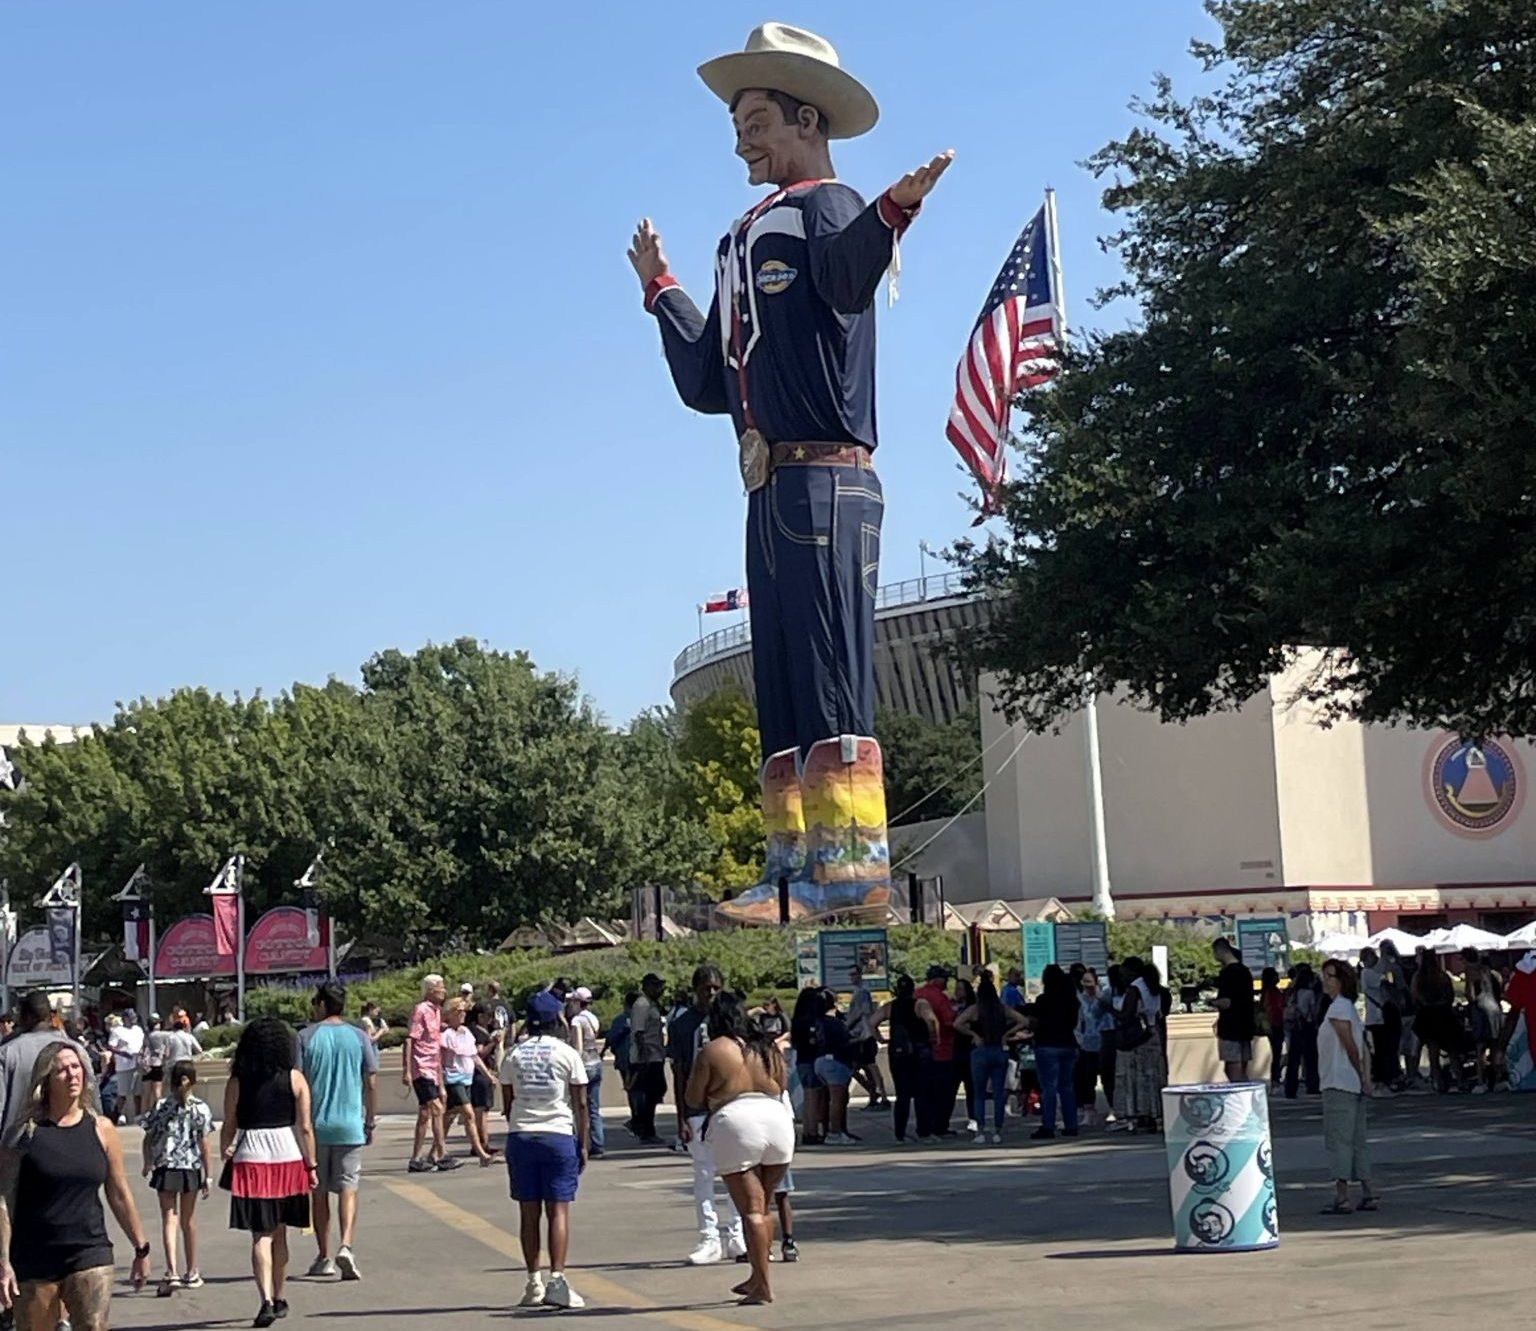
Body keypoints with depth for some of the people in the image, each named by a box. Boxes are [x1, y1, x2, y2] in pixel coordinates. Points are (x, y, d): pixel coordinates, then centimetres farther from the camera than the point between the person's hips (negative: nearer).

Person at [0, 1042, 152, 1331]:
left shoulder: (101, 1130, 5)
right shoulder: (23, 1133, -2)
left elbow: (119, 1195, 13)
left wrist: (141, 1249, 15)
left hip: (90, 1254, 1)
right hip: (34, 1260, -1)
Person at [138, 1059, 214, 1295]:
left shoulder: (160, 1106, -5)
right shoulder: (201, 1108, -7)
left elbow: (148, 1139, 2)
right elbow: (205, 1145, -7)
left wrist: (148, 1164, 19)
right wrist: (208, 1176, -2)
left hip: (165, 1169, 0)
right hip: (191, 1169, 0)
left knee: (169, 1219, 1)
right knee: (188, 1220, 14)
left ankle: (171, 1271, -16)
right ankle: (191, 1273, 24)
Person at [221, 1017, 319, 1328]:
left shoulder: (237, 1081, -2)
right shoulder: (294, 1079, -2)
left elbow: (229, 1126, 0)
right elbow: (304, 1128, -3)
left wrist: (225, 1154, 19)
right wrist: (311, 1166, 3)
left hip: (251, 1160, -1)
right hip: (288, 1159, 1)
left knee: (261, 1235, 0)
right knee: (279, 1233, 16)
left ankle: (267, 1300, -13)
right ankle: (279, 1299, 26)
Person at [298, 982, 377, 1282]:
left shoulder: (305, 1037, -4)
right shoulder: (359, 1038, 2)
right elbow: (371, 1083, 3)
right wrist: (370, 1122, 12)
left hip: (314, 1125, -1)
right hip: (350, 1125, 1)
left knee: (318, 1191, 10)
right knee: (348, 1189, 2)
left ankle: (323, 1257, 16)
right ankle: (345, 1246, -18)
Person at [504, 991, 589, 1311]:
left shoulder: (515, 1054, 7)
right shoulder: (567, 1054, -1)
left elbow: (509, 1100, 9)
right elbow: (580, 1104, -1)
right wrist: (583, 1144, 5)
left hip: (520, 1136, 3)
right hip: (558, 1136, -3)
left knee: (529, 1213, 8)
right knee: (558, 1210, -3)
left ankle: (533, 1284, 10)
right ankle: (557, 1281, -11)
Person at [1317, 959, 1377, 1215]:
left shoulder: (1338, 1007, -12)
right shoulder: (1349, 1008, 18)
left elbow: (1350, 1046, -16)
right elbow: (1363, 1049, 13)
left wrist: (1360, 1076, -7)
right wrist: (1365, 1078, 6)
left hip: (1338, 1085, -10)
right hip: (1353, 1086, 10)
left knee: (1338, 1139, -9)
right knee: (1357, 1140, 12)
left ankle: (1342, 1197, -12)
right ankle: (1368, 1193, 14)